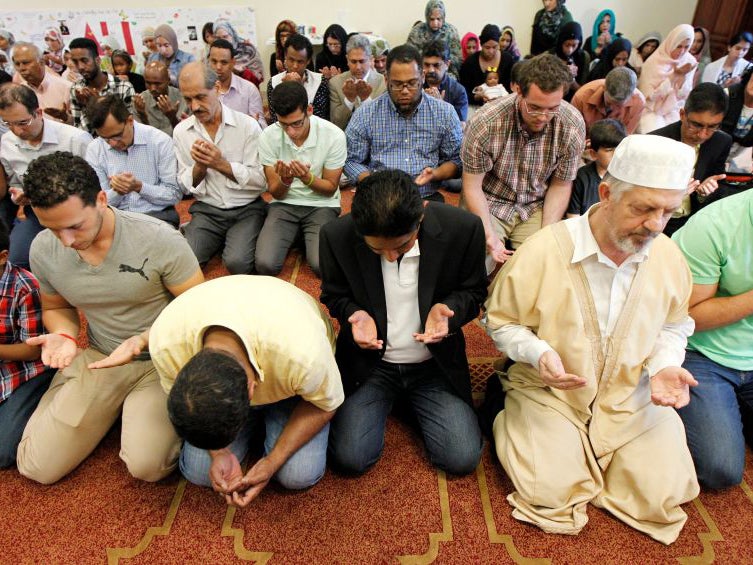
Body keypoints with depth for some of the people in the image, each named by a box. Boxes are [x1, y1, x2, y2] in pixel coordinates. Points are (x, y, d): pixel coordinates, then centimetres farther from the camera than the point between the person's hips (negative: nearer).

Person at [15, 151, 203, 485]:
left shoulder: (159, 239, -22)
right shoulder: (43, 249, -7)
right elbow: (57, 307, 12)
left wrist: (143, 341, -27)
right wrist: (64, 336, -11)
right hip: (96, 358, 4)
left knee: (147, 466, -19)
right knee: (37, 468, 0)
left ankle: (140, 407, 13)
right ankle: (114, 407, 23)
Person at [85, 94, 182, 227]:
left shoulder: (160, 141, -6)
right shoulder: (94, 150, 2)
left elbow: (175, 195, -5)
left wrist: (139, 187, -19)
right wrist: (117, 191, -18)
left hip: (158, 216, -1)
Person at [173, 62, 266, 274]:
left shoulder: (248, 125, -7)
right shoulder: (181, 131, 3)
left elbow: (261, 181, -8)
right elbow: (186, 186, 6)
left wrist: (221, 164, -19)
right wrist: (199, 166, -16)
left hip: (246, 209, -2)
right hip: (207, 210, 3)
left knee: (237, 263, -25)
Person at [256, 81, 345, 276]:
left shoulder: (334, 135, -15)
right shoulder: (268, 137, -10)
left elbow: (331, 189, -5)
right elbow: (276, 194, -4)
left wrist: (307, 178, -27)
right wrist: (285, 180, -29)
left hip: (321, 205, -1)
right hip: (284, 205, 2)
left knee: (322, 266, -25)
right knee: (265, 264, -20)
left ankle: (305, 237, 9)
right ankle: (297, 236, 11)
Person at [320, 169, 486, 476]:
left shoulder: (463, 228, -20)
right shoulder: (336, 235, -18)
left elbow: (474, 291, -2)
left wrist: (447, 308, -25)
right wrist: (355, 314, -22)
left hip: (435, 362, 1)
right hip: (369, 362, 0)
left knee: (463, 459, -10)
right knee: (349, 457, -12)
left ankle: (410, 401, 20)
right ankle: (387, 402, 20)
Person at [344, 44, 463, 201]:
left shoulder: (445, 113, 6)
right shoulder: (365, 114, 3)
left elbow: (456, 159, 10)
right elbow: (351, 161, 5)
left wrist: (435, 174, -11)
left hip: (427, 198, 1)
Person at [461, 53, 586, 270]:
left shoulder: (573, 125, -13)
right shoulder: (485, 122, -21)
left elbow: (560, 185, -2)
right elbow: (472, 187, -12)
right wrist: (489, 235, -23)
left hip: (536, 207, 3)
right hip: (488, 205, -2)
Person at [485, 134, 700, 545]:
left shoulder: (669, 257, -6)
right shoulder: (544, 250, -21)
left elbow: (672, 327, 11)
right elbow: (501, 322, -8)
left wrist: (665, 366, -9)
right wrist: (539, 353, -26)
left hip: (634, 398, 4)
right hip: (549, 392, -4)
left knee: (665, 496, -6)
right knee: (550, 493, -14)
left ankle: (589, 450, 21)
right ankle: (518, 426, 17)